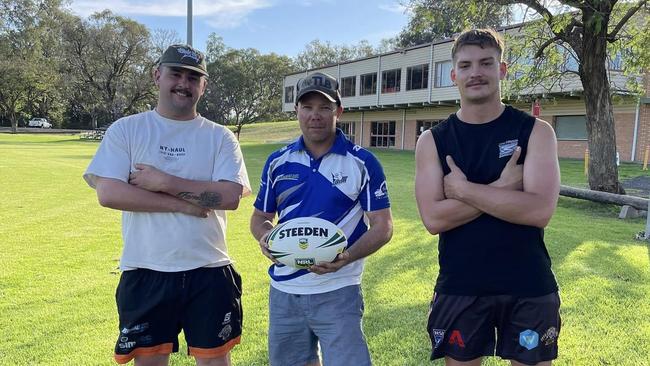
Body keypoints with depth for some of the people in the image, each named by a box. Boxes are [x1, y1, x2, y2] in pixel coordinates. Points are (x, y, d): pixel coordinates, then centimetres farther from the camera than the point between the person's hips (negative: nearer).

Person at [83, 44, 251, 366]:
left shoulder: (220, 137, 3)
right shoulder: (126, 129, 2)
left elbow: (231, 196, -11)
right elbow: (108, 193, -11)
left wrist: (164, 182, -14)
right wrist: (185, 204, -13)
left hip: (209, 273, 1)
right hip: (145, 273, 0)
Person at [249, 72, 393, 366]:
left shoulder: (363, 162, -6)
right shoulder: (277, 162, 4)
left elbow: (382, 226, -6)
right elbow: (260, 217, 12)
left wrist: (347, 257, -23)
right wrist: (265, 237, -12)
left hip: (338, 293, -4)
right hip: (284, 291, 4)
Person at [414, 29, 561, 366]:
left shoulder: (535, 131, -3)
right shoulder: (432, 140, -1)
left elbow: (540, 210, -18)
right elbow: (433, 219, -13)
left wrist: (462, 189, -15)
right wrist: (502, 187, -16)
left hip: (528, 288, 0)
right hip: (459, 288, 1)